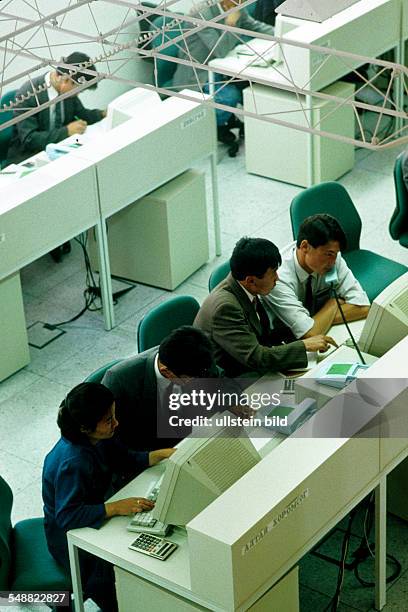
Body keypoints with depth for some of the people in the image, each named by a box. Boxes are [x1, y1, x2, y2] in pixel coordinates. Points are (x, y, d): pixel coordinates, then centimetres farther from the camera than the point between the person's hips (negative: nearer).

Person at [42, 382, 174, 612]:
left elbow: (126, 461, 6)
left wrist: (162, 454, -10)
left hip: (98, 510, 9)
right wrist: (117, 507, -39)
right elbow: (67, 516, -36)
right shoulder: (72, 463, -35)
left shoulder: (99, 437, -10)